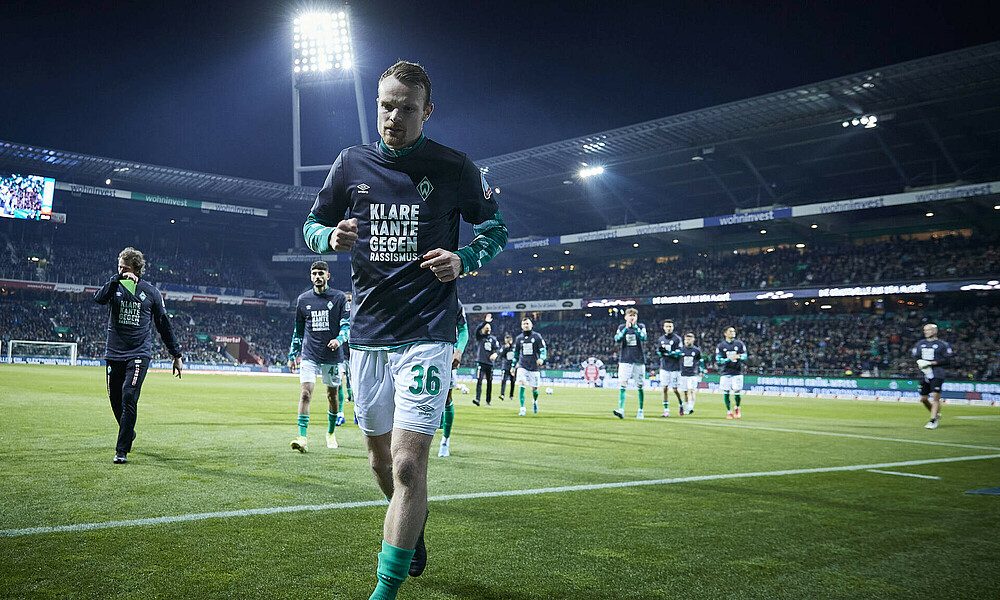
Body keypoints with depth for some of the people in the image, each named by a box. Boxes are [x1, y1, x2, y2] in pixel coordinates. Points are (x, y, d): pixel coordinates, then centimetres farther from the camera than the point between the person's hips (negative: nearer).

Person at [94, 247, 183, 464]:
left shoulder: (151, 292, 3)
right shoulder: (115, 287, 5)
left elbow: (164, 325, 9)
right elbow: (99, 298, -18)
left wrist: (176, 355, 10)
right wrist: (117, 279, -26)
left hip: (139, 355, -3)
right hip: (114, 354, 3)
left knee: (129, 399, -13)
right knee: (115, 401, 9)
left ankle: (121, 450, -8)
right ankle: (129, 434, 36)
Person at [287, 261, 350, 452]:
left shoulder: (339, 297, 1)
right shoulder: (303, 299, 7)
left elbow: (346, 325, -1)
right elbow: (298, 330, 15)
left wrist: (339, 339, -21)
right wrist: (292, 355, 14)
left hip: (332, 356, 0)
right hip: (309, 355, 0)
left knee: (333, 396, 10)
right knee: (305, 393, -14)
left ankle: (331, 433, 30)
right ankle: (302, 438, -16)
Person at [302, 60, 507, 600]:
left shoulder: (455, 168, -2)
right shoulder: (352, 163, 6)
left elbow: (494, 227, 8)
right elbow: (313, 225, 14)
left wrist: (464, 259, -13)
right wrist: (332, 238, -10)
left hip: (426, 333, -4)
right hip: (367, 333, 4)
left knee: (408, 464, -13)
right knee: (380, 457, 17)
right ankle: (412, 526, 45)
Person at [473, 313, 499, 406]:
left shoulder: (493, 338, 14)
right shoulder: (480, 336, 5)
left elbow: (497, 347, 6)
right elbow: (478, 329, -15)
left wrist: (495, 353, -16)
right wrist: (485, 322, -26)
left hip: (490, 363, 3)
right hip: (481, 362, -3)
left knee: (489, 382, 7)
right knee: (479, 381, -14)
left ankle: (488, 401, 16)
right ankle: (477, 399, -20)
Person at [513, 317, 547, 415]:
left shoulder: (537, 336, 1)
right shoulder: (519, 338, 10)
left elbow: (543, 350, -2)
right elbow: (516, 353, 21)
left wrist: (541, 359, -22)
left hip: (534, 366, -1)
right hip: (522, 366, 1)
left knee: (534, 388, 5)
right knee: (522, 385, -17)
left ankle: (535, 401, 38)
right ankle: (522, 409, -13)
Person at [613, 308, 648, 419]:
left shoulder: (641, 326, 5)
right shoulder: (621, 327, 7)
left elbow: (643, 337, -13)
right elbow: (617, 339, -10)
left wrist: (634, 326, -20)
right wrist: (626, 328, -19)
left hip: (639, 360, 0)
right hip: (625, 360, 0)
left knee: (639, 386, 5)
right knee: (623, 384, -12)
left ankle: (640, 410, 17)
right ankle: (621, 409, -18)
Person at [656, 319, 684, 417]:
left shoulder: (677, 339, -5)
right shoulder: (661, 339, 11)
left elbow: (679, 353, -10)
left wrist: (668, 352, -21)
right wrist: (659, 351, -6)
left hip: (675, 368, -4)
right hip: (664, 367, 4)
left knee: (675, 389, 0)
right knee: (665, 388, 0)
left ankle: (681, 404, 27)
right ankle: (666, 410, 4)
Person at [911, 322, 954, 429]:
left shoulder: (942, 344, -2)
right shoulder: (920, 344, 14)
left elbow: (947, 360, -6)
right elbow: (915, 357, 17)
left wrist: (932, 363, -15)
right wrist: (920, 364, -5)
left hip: (937, 374, -5)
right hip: (924, 374, 5)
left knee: (935, 396, -13)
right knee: (923, 398, 7)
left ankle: (933, 421, -6)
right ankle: (936, 414, 31)